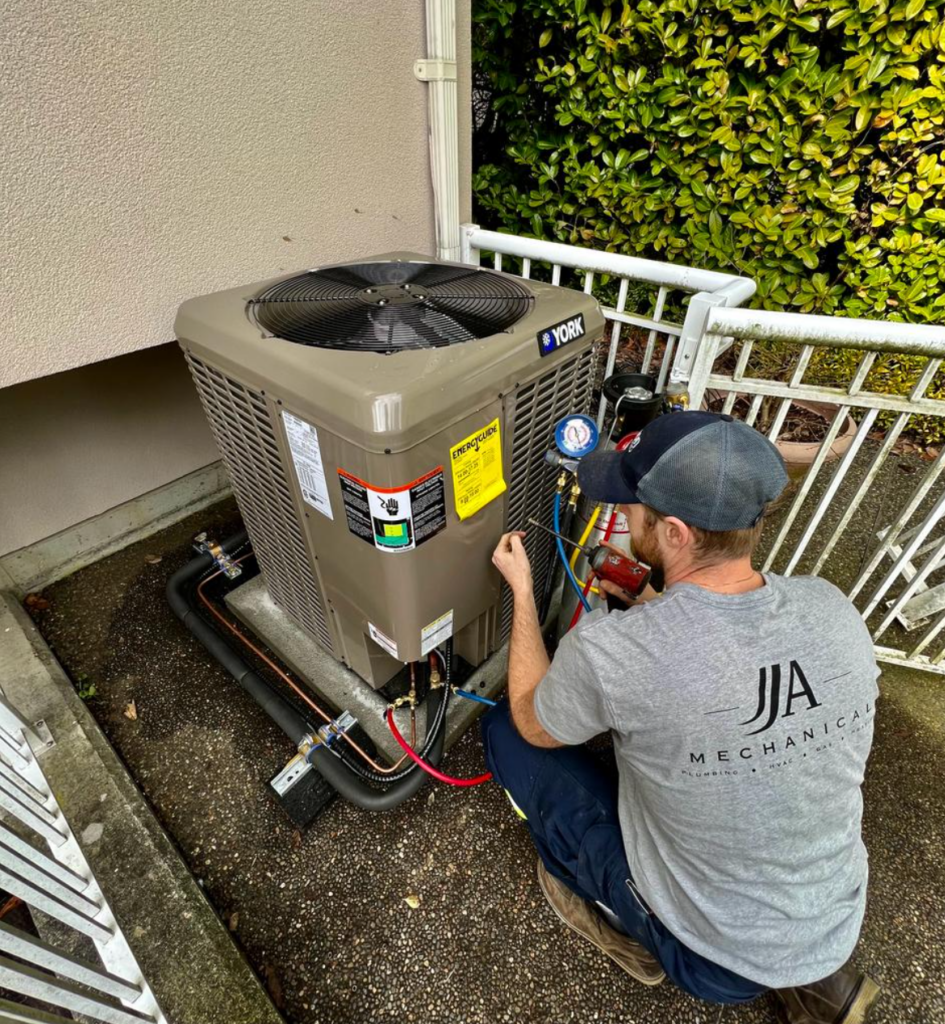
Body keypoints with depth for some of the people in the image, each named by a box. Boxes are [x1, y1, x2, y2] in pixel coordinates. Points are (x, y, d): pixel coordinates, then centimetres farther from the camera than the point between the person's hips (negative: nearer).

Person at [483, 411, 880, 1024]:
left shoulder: (607, 651, -34)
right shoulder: (832, 608, -18)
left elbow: (531, 725, -11)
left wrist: (522, 590, -4)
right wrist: (657, 600, 6)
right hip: (838, 924, 5)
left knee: (505, 730, -1)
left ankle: (627, 931, 20)